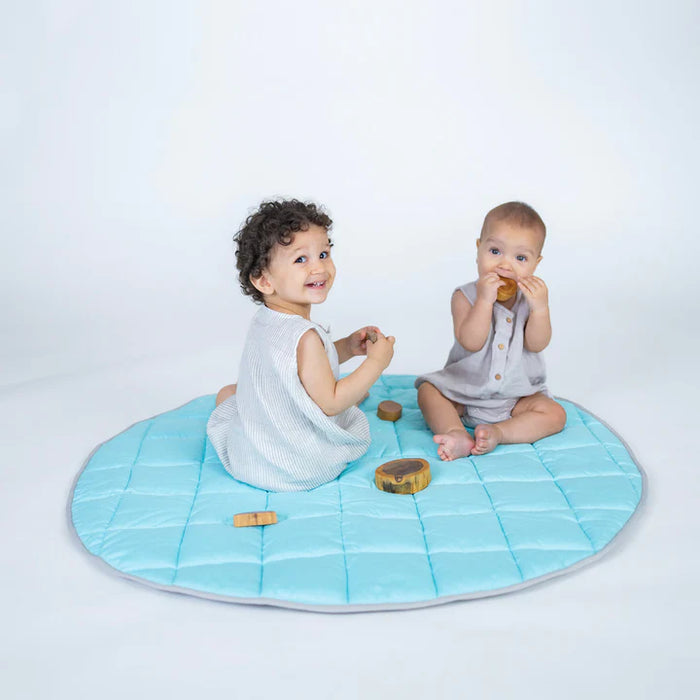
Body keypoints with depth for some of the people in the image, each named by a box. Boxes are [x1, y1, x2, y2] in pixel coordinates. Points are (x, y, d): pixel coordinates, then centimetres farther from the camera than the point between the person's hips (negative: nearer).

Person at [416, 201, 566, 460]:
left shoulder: (532, 296, -6)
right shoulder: (466, 296, -12)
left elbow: (537, 344, -16)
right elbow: (471, 342, -26)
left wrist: (540, 307, -31)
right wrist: (485, 300, -35)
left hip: (517, 396, 1)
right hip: (465, 389, -1)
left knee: (555, 414, -17)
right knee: (428, 391, -19)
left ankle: (498, 432, -26)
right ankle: (456, 433, -35)